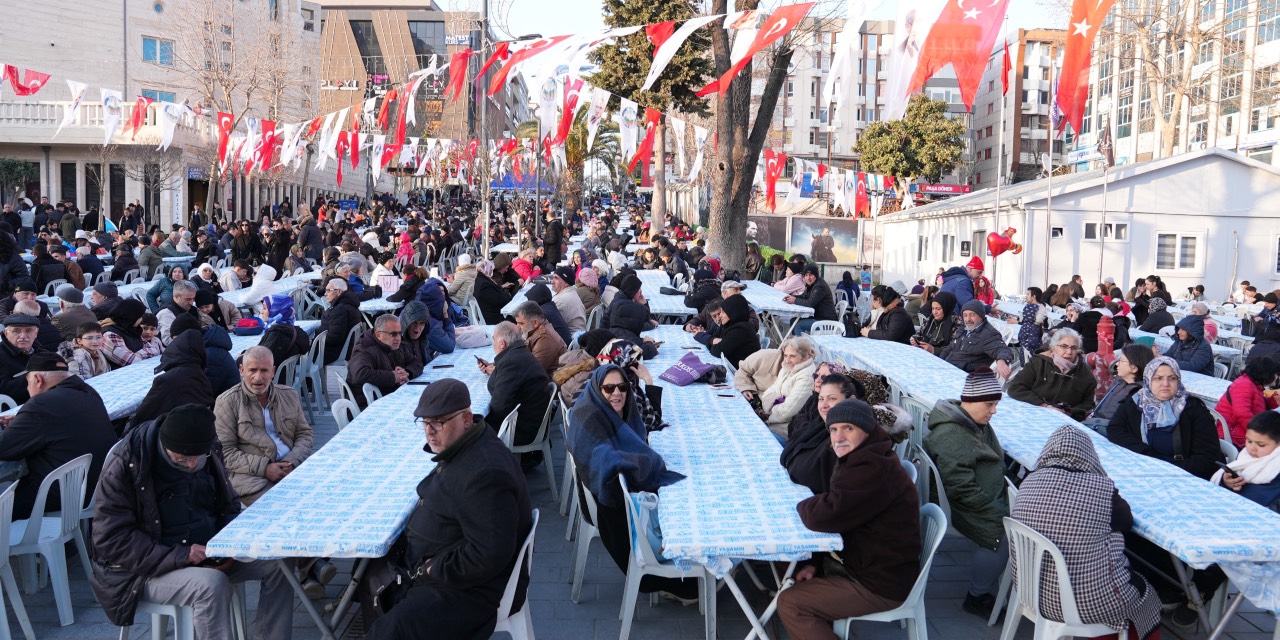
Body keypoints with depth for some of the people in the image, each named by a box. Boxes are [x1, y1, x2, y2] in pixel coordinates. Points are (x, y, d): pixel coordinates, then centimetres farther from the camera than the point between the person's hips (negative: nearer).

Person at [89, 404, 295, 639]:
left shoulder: (208, 455, 0)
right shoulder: (124, 468, -17)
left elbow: (229, 507, 13)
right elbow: (111, 540, -18)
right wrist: (179, 556, -27)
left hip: (207, 552, 6)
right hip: (151, 569, -6)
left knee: (277, 564, -11)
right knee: (211, 584, -33)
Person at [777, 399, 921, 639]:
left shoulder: (874, 471, -28)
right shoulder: (862, 461, 8)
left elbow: (825, 516, -32)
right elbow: (838, 520, 10)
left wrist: (803, 505, -10)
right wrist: (815, 562, -1)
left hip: (881, 586, -10)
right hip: (867, 564, 10)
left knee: (789, 604, -11)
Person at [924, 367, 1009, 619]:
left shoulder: (978, 424, 10)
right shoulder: (951, 434, -21)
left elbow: (995, 463, 22)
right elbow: (961, 488, -26)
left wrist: (1002, 500, 9)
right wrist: (996, 511, -20)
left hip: (987, 500, 10)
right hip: (963, 507, -10)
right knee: (1003, 534, -24)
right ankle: (977, 597, -5)